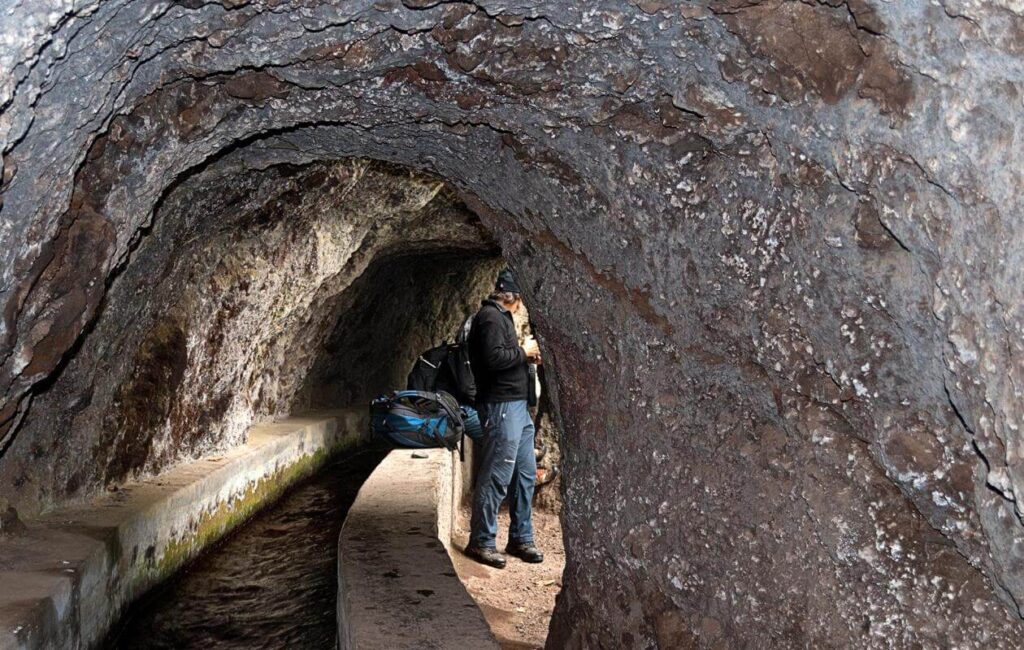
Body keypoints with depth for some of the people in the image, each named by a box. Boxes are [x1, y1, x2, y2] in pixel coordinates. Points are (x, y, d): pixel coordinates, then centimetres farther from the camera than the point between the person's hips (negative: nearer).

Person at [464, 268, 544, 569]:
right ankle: (480, 542, 4)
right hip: (501, 406, -11)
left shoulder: (500, 316, 20)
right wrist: (523, 352, -11)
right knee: (496, 477, -6)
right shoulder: (491, 317, -12)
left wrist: (527, 355, 8)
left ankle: (521, 538, 22)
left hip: (517, 406, 11)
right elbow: (494, 358, -24)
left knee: (525, 473, 13)